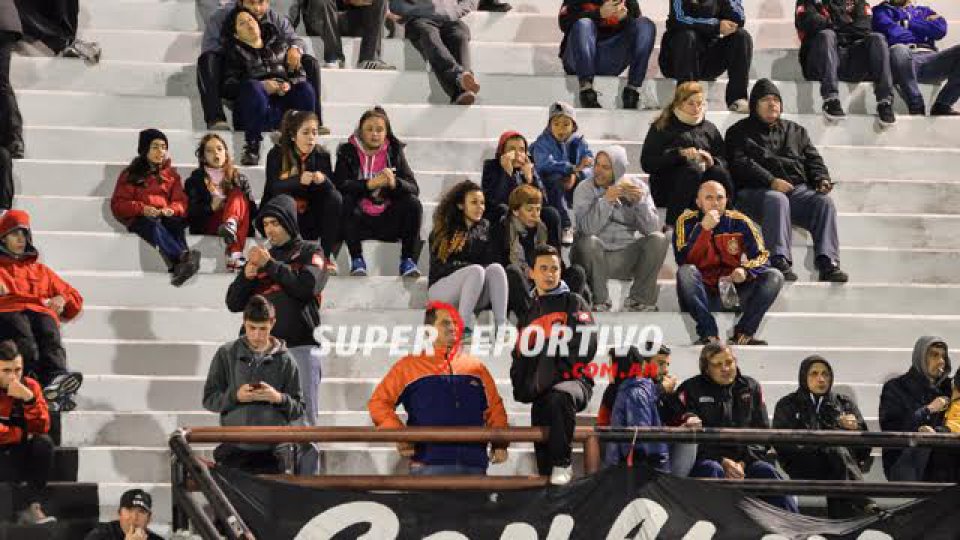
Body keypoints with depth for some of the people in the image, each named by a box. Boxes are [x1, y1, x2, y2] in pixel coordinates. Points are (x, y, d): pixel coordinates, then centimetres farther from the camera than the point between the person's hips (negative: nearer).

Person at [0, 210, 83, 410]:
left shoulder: (41, 270, 39)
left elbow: (74, 297, 37)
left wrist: (62, 300, 13)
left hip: (42, 311, 2)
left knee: (51, 339, -36)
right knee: (23, 340, -39)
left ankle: (56, 378, -63)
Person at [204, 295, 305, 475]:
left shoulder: (284, 359, 5)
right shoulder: (226, 354, 5)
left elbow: (298, 409, 6)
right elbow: (209, 399, 5)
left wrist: (278, 398, -14)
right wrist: (235, 396, -13)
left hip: (271, 452, 0)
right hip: (233, 451, 0)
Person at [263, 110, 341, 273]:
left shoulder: (322, 155, 1)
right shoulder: (277, 154, -7)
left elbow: (332, 189, -9)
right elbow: (274, 188, -21)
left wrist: (323, 180, -34)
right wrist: (299, 181, -39)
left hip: (311, 218, 3)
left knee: (336, 198, -21)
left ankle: (328, 256, -21)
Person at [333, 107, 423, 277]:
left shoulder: (394, 152, 5)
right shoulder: (348, 152, 0)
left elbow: (414, 188, -4)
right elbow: (339, 185, -16)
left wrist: (394, 183, -26)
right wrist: (370, 184, -27)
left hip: (387, 221, 1)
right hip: (358, 219, -1)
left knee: (413, 204, -22)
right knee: (345, 201, -29)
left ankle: (408, 261, -16)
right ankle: (357, 260, -23)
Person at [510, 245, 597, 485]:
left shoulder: (573, 303, 8)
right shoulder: (528, 312, 22)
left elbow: (587, 344, -6)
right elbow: (520, 356, 25)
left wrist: (559, 371, -14)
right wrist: (521, 388, 8)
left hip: (573, 381, -5)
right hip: (539, 391, 5)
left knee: (558, 397, -38)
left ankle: (562, 464, -28)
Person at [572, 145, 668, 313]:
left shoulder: (637, 187, 1)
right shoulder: (585, 189, -6)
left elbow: (651, 228, -8)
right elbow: (587, 228, -22)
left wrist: (640, 202, -21)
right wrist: (606, 201, -30)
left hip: (627, 257, 2)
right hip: (596, 255, -2)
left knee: (658, 239, -20)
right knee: (589, 241, -33)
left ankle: (638, 300, -9)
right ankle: (599, 302, -16)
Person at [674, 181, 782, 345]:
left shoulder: (739, 222, 3)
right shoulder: (687, 222, -3)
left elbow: (761, 257, 0)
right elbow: (683, 261, -18)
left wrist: (746, 270, -22)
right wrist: (703, 228, -25)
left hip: (734, 291, 3)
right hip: (703, 293, -3)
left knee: (774, 276, -16)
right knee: (686, 272, -32)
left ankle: (742, 334, -21)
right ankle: (709, 335, -32)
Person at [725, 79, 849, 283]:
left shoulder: (795, 130, 29)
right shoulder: (739, 132, 14)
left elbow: (813, 159, 23)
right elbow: (740, 164, -2)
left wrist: (822, 179, -1)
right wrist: (771, 181, -17)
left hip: (798, 189, 4)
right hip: (756, 190, -4)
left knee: (824, 202, -26)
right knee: (777, 200, -39)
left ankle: (828, 262, -37)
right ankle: (780, 262, -49)